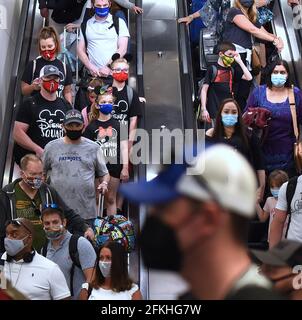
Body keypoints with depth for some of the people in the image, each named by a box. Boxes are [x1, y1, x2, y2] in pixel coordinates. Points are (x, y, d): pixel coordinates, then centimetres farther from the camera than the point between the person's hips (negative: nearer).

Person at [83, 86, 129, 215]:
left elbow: (124, 147, 3)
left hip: (114, 166, 1)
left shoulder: (118, 124, 6)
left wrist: (125, 167, -3)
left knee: (111, 199, 9)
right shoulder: (92, 126, 3)